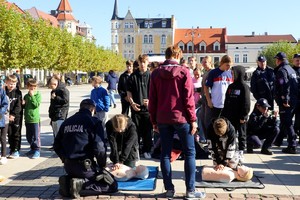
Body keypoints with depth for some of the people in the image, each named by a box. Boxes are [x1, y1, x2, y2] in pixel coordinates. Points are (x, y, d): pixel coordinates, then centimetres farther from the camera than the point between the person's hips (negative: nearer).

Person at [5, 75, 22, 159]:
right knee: (10, 134, 11)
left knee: (16, 134, 3)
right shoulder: (4, 92, 2)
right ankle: (11, 149, 21)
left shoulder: (18, 92, -4)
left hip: (16, 117, -3)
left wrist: (13, 114, -15)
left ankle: (16, 150, 10)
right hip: (7, 117, 3)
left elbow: (19, 105, -8)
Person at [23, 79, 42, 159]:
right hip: (27, 119, 6)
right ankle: (32, 149, 28)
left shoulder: (38, 95, -4)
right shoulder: (26, 96, 11)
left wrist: (32, 96, -17)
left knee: (36, 136, -2)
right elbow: (24, 106, 21)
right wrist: (23, 104, -2)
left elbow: (36, 104, -18)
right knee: (29, 136, 14)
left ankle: (37, 150, 6)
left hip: (35, 119, -6)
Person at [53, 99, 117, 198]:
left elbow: (57, 145, 15)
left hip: (68, 166, 7)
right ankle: (81, 183, -16)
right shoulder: (93, 122, -6)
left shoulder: (66, 122, 12)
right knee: (112, 186, 1)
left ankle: (67, 181, 5)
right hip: (85, 165, -7)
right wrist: (102, 165, 2)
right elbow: (99, 148, -13)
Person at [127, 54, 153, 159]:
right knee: (136, 130, 9)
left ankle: (147, 150, 18)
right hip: (136, 107, 1)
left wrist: (150, 101, -14)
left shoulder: (151, 76, 0)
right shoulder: (133, 76, 4)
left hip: (147, 107, -1)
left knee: (147, 131, 6)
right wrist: (132, 103, -5)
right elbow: (129, 91, 7)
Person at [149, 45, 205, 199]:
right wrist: (193, 119, -3)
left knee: (165, 153, 9)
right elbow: (188, 98, -9)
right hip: (181, 117, -3)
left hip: (162, 119, 3)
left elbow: (152, 99, 5)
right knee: (189, 153, 6)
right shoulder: (184, 72, -6)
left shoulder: (156, 73, 4)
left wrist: (154, 120, 12)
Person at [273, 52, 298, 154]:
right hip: (294, 101, 10)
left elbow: (285, 86, -23)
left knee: (286, 123, -7)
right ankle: (278, 141, 35)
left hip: (286, 102, -10)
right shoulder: (291, 69, 18)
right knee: (286, 122, 19)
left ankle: (292, 146, -8)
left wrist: (285, 100, -23)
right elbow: (295, 84, 19)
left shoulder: (282, 70, -12)